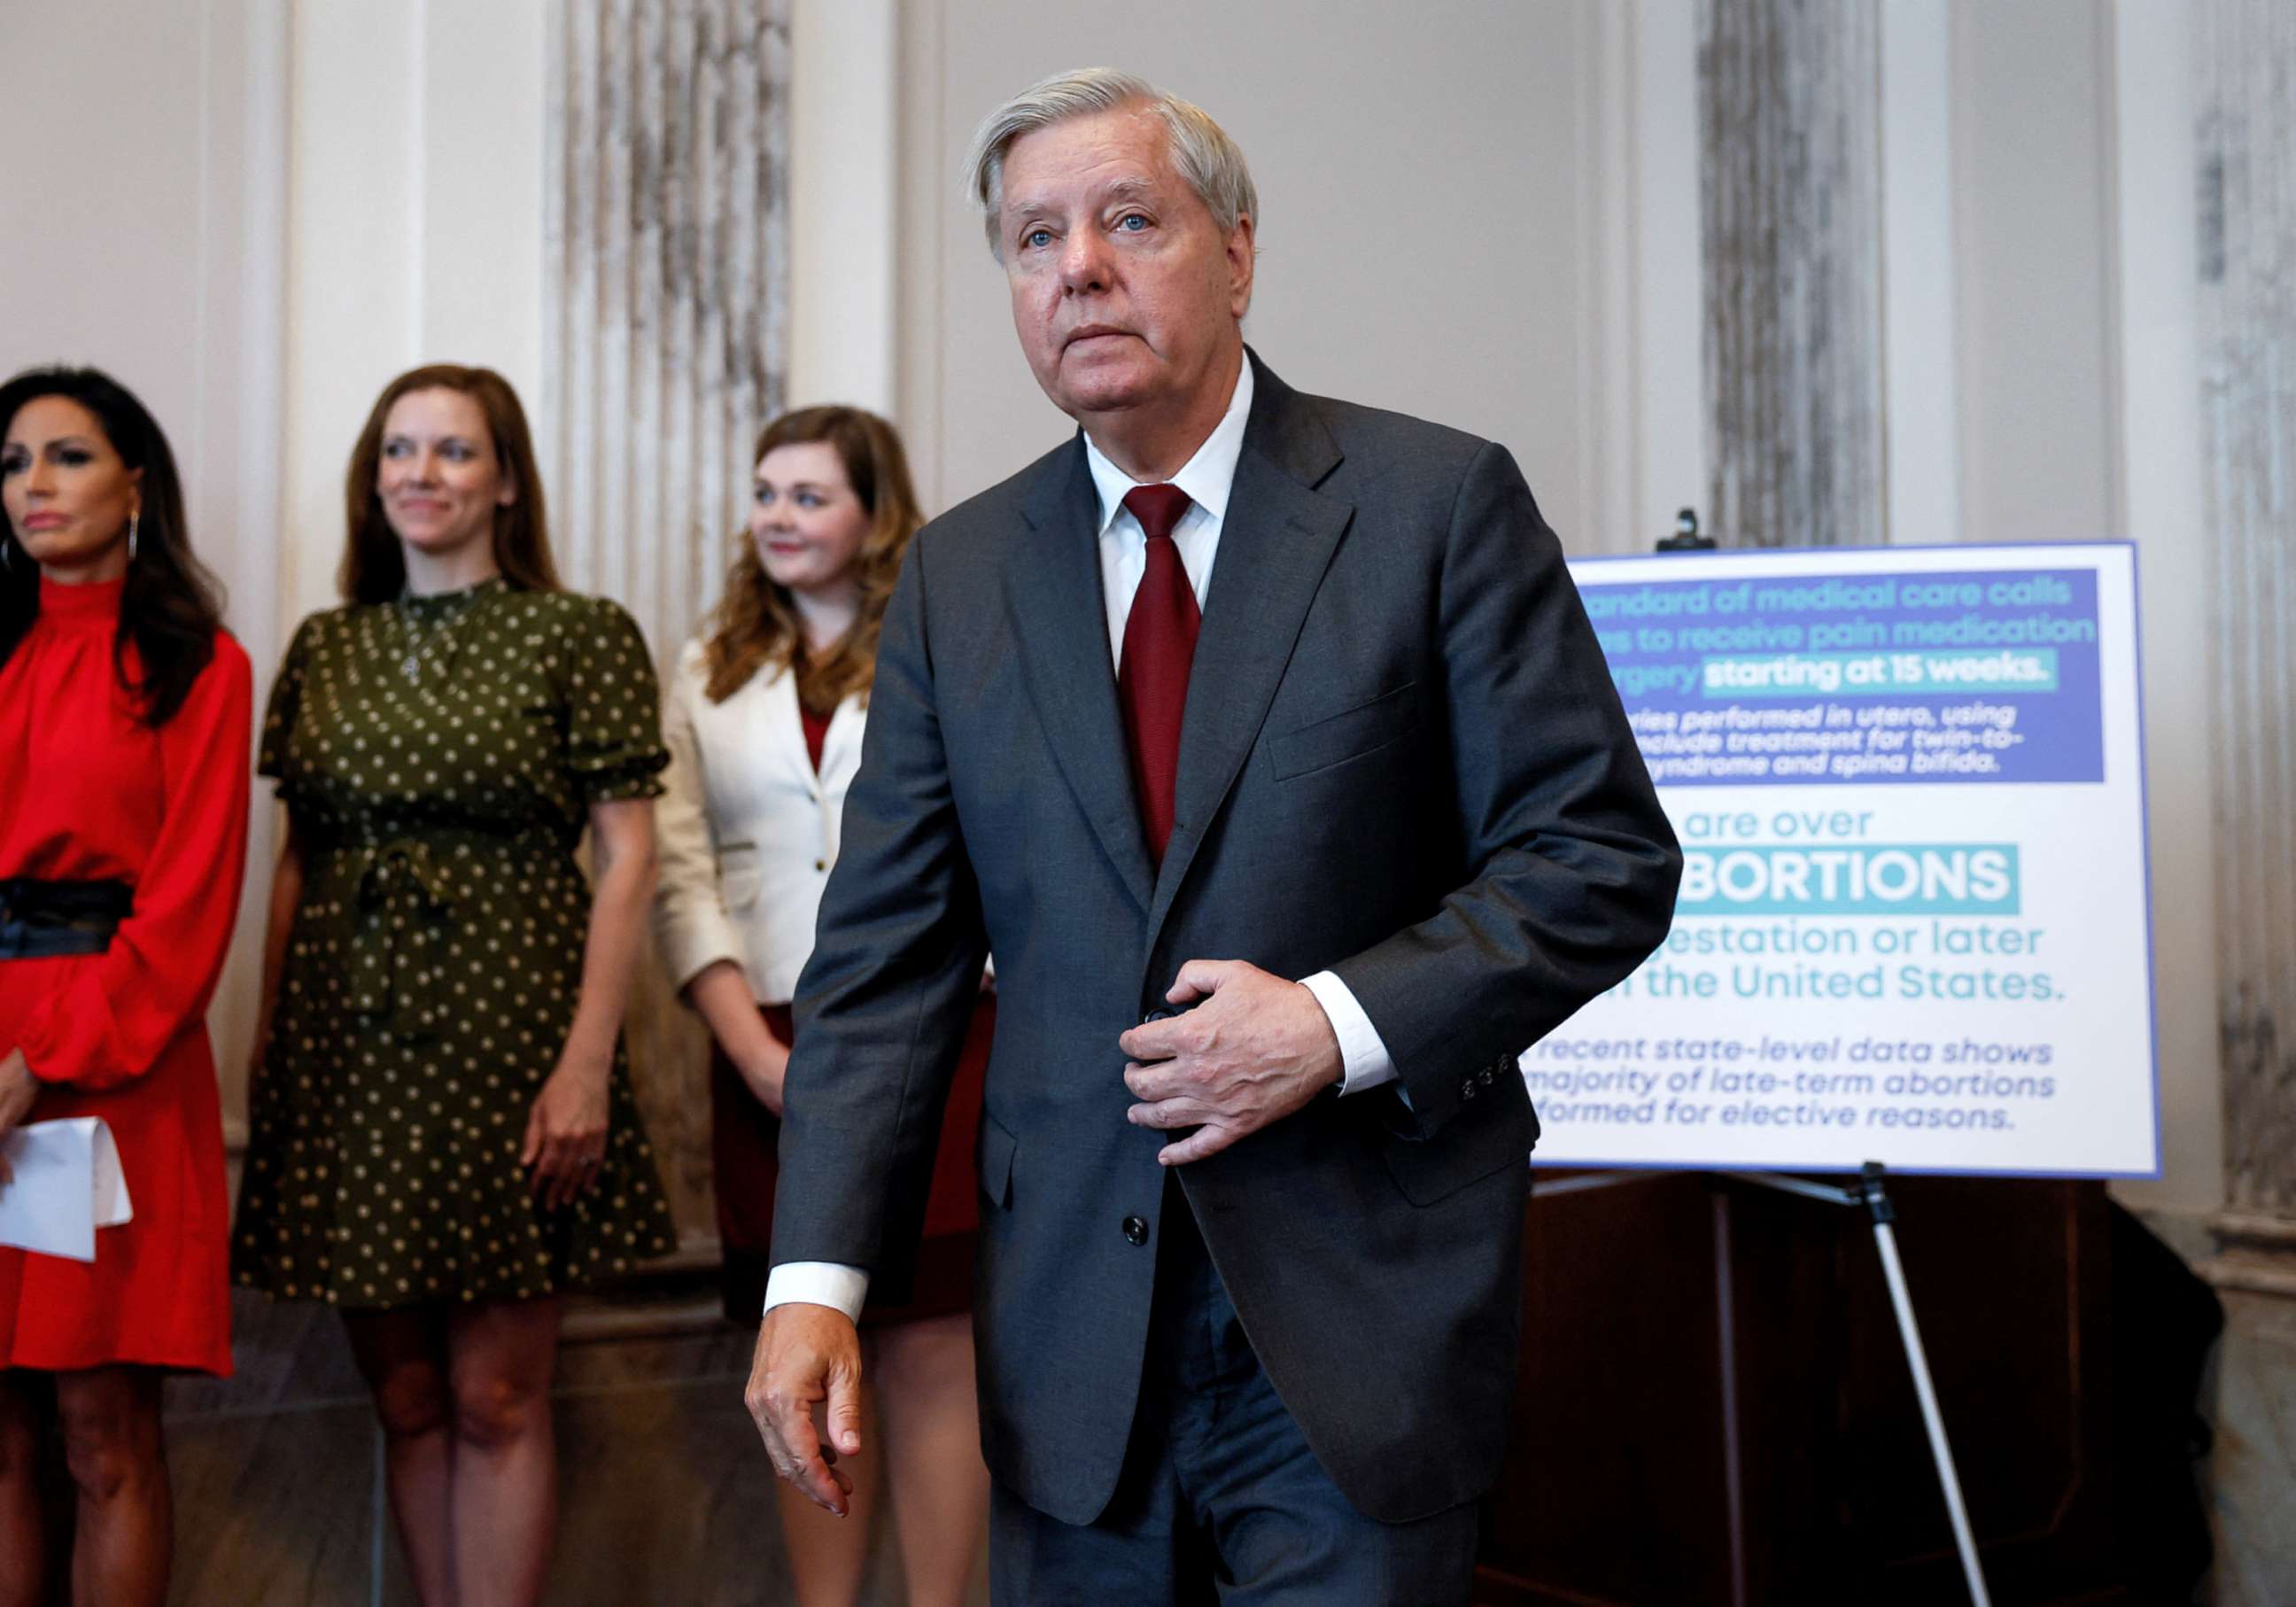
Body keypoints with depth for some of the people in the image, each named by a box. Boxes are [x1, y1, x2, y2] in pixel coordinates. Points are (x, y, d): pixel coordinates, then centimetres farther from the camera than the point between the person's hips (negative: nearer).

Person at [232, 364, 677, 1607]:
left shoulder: (577, 636, -1)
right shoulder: (324, 648, 12)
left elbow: (625, 859, -6)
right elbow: (296, 862, 14)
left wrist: (586, 1060, -13)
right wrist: (266, 1045, 7)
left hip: (504, 1039, -4)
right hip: (346, 1051, 4)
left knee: (494, 1399, 0)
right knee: (404, 1397, 10)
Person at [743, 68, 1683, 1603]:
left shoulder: (1437, 503, -3)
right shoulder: (958, 577, 7)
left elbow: (1606, 856, -5)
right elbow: (885, 956, 4)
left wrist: (1342, 1023, -17)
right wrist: (817, 1275, -6)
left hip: (1363, 1312, -3)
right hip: (1070, 1331, 3)